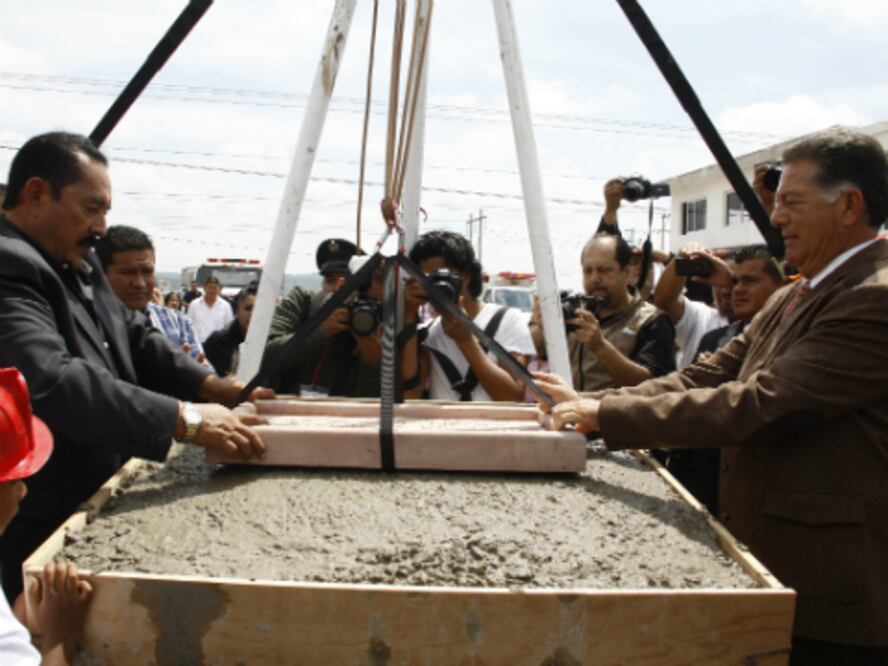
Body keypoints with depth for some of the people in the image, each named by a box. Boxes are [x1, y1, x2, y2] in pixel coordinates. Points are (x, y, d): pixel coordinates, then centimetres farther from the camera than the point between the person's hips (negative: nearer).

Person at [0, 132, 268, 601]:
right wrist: (186, 420, -33)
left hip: (92, 505, 10)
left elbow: (136, 339, 13)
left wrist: (214, 387, -2)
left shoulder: (78, 265, 11)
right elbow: (54, 382, -35)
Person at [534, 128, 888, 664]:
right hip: (765, 562, 9)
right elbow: (707, 377, 7)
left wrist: (607, 414, -22)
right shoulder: (791, 300, 11)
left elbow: (757, 405, -26)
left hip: (829, 593, -8)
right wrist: (590, 404, -5)